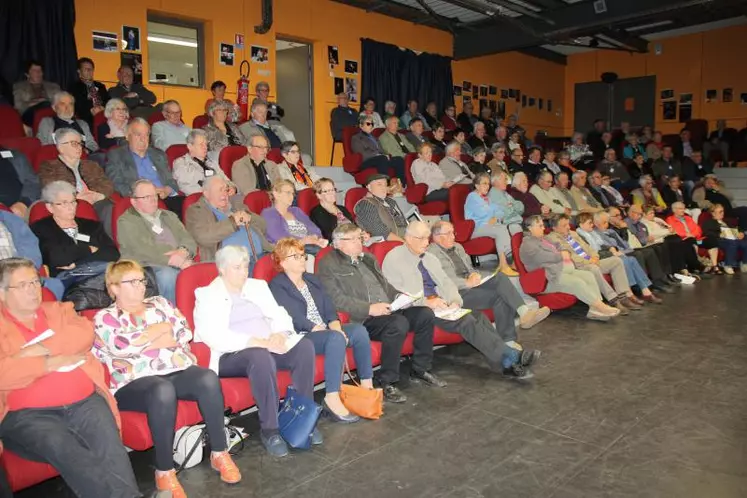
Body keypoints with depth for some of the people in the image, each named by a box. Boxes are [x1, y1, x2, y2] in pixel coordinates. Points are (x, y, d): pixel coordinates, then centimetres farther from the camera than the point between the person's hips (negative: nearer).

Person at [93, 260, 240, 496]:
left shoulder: (159, 303, 21)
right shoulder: (105, 317, 10)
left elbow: (185, 332, 8)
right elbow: (121, 346, -11)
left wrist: (141, 341, -2)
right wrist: (161, 328, -2)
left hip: (179, 369, 4)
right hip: (136, 382, -4)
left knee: (208, 378, -29)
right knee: (163, 391, -39)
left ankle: (219, 453, -15)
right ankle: (164, 471, -25)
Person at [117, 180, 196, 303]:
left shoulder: (169, 216, 26)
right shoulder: (126, 221, 7)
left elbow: (189, 240, 15)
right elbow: (145, 252, -9)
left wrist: (183, 251, -10)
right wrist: (177, 262, -19)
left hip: (182, 263, 4)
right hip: (149, 268, -4)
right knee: (167, 274, -37)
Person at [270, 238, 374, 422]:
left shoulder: (313, 280, 19)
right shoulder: (277, 287, -3)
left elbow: (329, 309, 10)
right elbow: (295, 319, -14)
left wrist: (336, 327, -8)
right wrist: (321, 329, -16)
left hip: (325, 331, 7)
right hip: (301, 337, -7)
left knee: (359, 330, -19)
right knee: (336, 338, -34)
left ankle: (367, 384, -12)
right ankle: (332, 399, -33)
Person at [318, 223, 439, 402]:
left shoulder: (368, 258, 23)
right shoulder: (328, 264, -2)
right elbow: (336, 299, -14)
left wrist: (398, 296, 7)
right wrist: (369, 308, -22)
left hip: (389, 310, 8)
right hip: (363, 318, -8)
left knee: (425, 313, -12)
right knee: (399, 323, -32)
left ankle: (420, 368, 6)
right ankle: (387, 383, -19)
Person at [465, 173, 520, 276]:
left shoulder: (488, 197, 26)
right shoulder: (472, 197, 1)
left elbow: (501, 212, 14)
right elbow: (482, 212, -16)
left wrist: (496, 218, -9)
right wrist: (496, 207, 2)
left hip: (492, 224, 8)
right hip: (478, 228, -8)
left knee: (516, 227, -16)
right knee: (502, 230, -34)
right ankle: (503, 265, -36)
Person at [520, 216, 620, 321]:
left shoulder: (542, 239, 23)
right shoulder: (528, 244, -7)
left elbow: (560, 251, 24)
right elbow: (544, 257, -19)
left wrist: (565, 253, 0)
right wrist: (561, 255, -5)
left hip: (563, 270, 10)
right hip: (550, 278, -10)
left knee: (588, 276, -9)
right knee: (577, 282, -28)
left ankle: (595, 309, -22)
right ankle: (602, 307, -24)